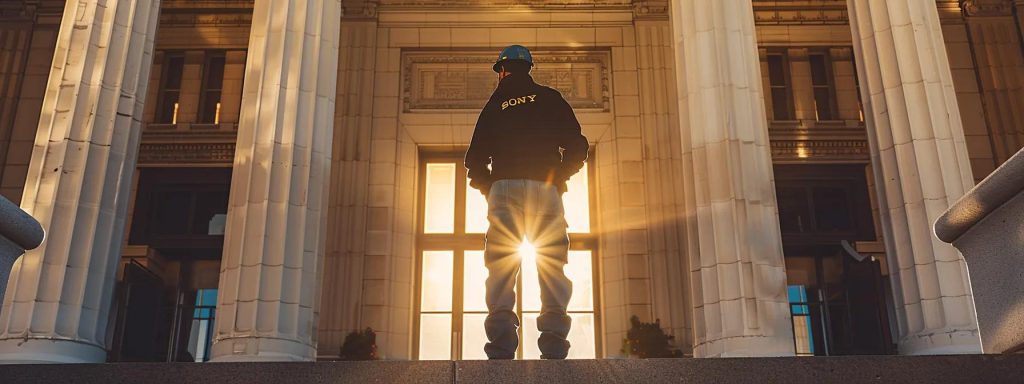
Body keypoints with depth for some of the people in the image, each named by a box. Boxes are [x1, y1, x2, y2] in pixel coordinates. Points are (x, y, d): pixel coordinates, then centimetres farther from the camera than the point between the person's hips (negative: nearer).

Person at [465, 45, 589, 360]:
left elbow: (475, 159, 10)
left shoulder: (494, 106, 14)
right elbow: (577, 146, 5)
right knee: (552, 263, 0)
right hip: (545, 190, 0)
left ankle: (501, 344, -13)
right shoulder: (549, 98, 14)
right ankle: (554, 342, -10)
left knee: (501, 263, -2)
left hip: (504, 189, 0)